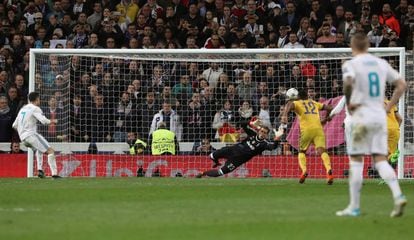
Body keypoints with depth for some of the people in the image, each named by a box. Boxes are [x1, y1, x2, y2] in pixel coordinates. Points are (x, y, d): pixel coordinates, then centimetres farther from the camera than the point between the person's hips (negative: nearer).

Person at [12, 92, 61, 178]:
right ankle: (54, 173, -23)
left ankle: (40, 169, 19)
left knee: (39, 149, 34)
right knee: (50, 151, -10)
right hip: (31, 134, -9)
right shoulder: (35, 109, -5)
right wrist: (51, 121, 1)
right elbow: (44, 121, -19)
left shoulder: (23, 109, 20)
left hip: (23, 137, 9)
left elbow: (14, 125, 23)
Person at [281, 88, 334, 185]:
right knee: (322, 151, -12)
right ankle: (329, 170, -39)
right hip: (318, 128, 2)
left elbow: (290, 104, -10)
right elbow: (329, 108, 33)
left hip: (307, 130, -2)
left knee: (302, 152, 17)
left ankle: (304, 170, -9)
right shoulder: (314, 103, 26)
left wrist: (284, 115, -25)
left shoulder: (297, 103, 14)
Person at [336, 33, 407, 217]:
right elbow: (401, 84, 12)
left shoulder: (351, 64, -6)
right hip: (380, 116, 5)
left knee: (356, 160, 3)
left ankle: (354, 207, 5)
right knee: (380, 159, 5)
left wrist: (348, 103, -13)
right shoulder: (381, 64, 11)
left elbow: (348, 82, -27)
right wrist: (388, 107, 12)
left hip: (361, 116, -5)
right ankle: (398, 195, -16)